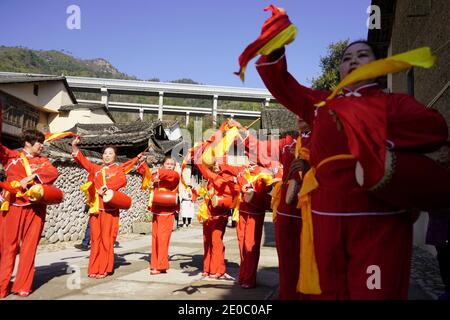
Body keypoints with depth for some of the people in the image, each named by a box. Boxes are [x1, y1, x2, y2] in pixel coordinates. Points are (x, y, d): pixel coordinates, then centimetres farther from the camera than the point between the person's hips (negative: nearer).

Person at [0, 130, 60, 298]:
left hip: (35, 208, 1)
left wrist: (31, 177, -18)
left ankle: (23, 286, 10)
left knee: (29, 247, 2)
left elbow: (54, 172, -5)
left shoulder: (43, 161, 14)